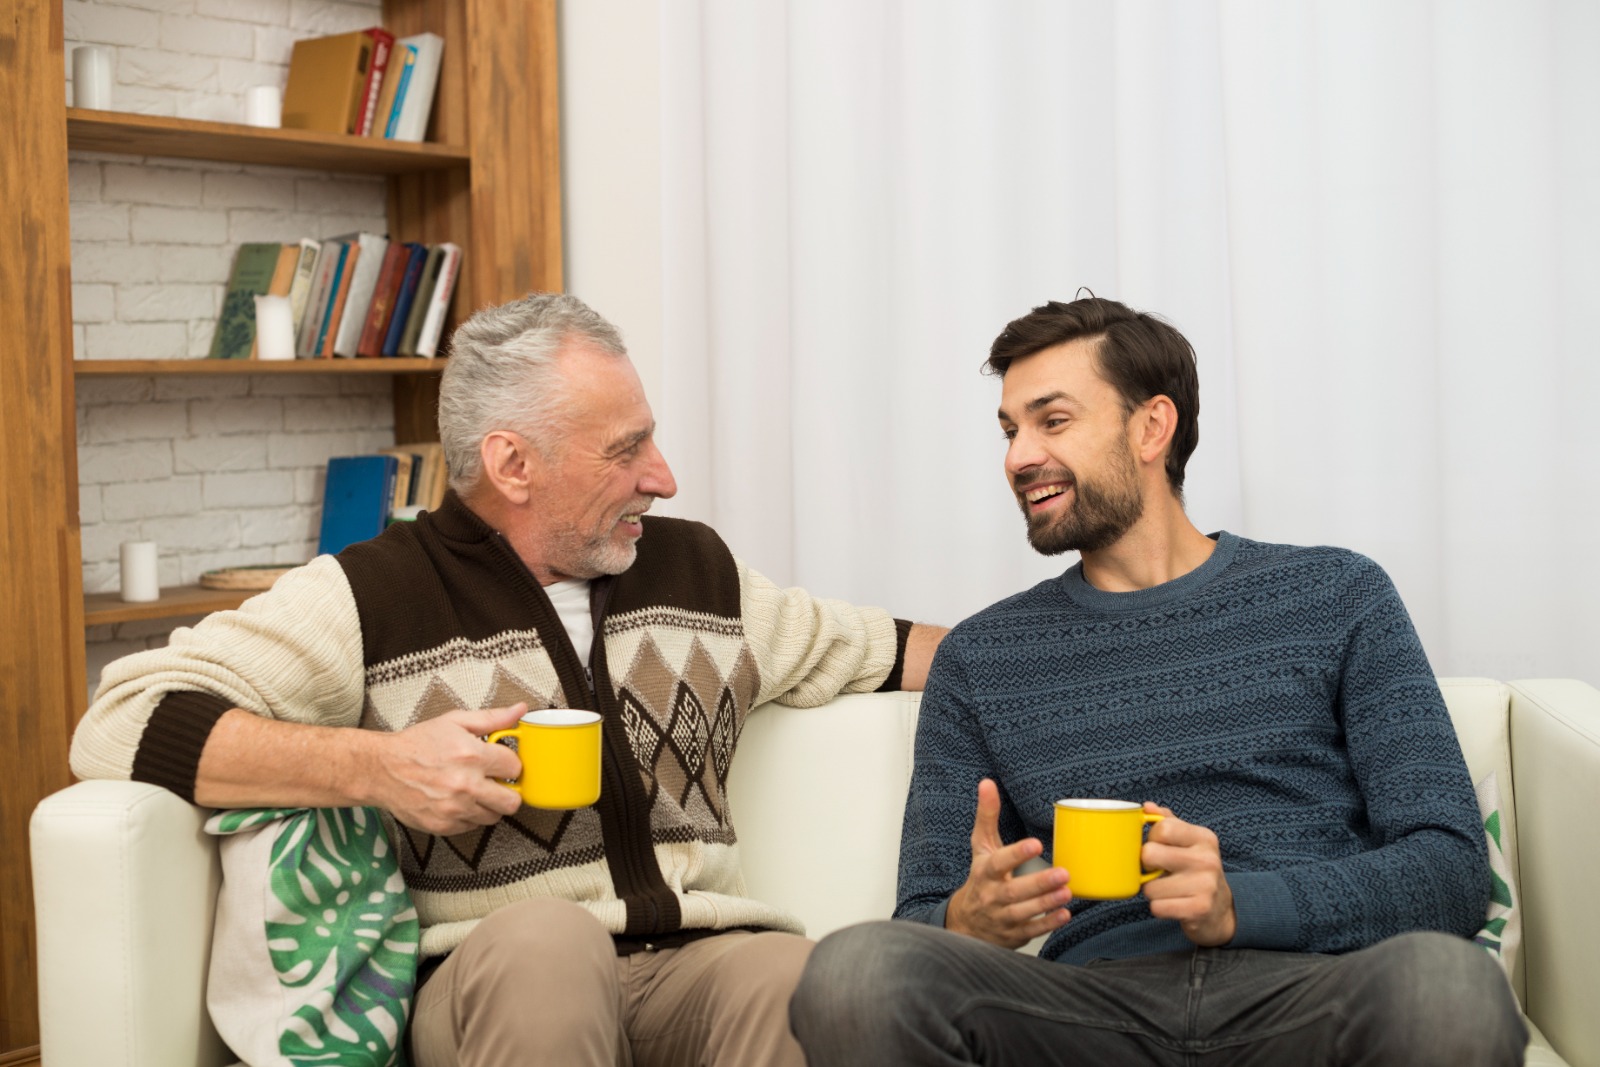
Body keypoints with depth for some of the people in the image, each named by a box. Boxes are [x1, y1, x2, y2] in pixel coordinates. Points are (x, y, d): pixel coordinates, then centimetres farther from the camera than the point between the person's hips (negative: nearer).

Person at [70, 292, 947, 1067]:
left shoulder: (698, 571, 19)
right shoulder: (368, 599, 1)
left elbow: (880, 649, 33)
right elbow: (121, 724, -9)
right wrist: (378, 767, -18)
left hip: (702, 957, 3)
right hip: (497, 981, -2)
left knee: (798, 981, -32)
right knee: (547, 936, -38)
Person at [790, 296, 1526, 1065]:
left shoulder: (1335, 598, 13)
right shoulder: (980, 659, 18)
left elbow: (1452, 869, 4)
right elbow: (922, 915, 14)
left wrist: (1241, 906, -15)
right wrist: (971, 922, -12)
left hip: (1304, 994, -1)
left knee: (1448, 983, -37)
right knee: (855, 972, -30)